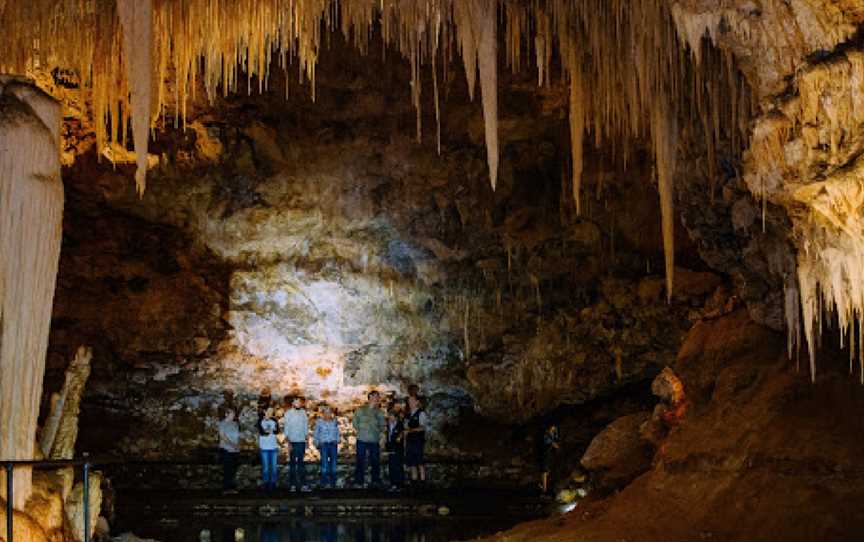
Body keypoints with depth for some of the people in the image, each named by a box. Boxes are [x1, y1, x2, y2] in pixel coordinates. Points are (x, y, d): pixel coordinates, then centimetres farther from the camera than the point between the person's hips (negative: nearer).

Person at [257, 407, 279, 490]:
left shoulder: (274, 420, 9)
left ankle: (273, 483, 11)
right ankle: (266, 484, 7)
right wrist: (272, 430, -10)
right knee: (265, 467, -1)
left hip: (274, 446, 3)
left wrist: (268, 430, -17)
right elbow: (261, 432, -13)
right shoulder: (260, 421, 0)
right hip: (264, 447, -3)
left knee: (274, 467, 4)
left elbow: (277, 430, -2)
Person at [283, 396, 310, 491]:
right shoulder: (288, 413, -3)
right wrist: (288, 442, -11)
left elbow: (306, 426, 13)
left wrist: (306, 438, 10)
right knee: (292, 463, 1)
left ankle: (303, 484, 4)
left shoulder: (303, 412, 7)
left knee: (301, 463, 4)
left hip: (301, 441, 3)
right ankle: (293, 484, 5)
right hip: (292, 441, -3)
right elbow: (286, 428, -5)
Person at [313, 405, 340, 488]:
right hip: (324, 444, -3)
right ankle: (324, 482, -2)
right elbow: (316, 434, 4)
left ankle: (333, 483, 10)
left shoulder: (334, 421, 8)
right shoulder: (319, 422, -1)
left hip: (333, 444, 3)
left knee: (333, 463, 2)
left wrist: (337, 441, 6)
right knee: (324, 463, -9)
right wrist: (317, 444, 1)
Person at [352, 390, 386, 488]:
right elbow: (355, 422, 6)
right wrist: (360, 430, 0)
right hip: (362, 440, -2)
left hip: (374, 441, 2)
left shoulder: (379, 412, 8)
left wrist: (378, 432, 0)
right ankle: (358, 481, 7)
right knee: (360, 461, 0)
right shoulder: (360, 410, 3)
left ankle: (376, 480, 14)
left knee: (375, 461, 5)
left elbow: (383, 425, 12)